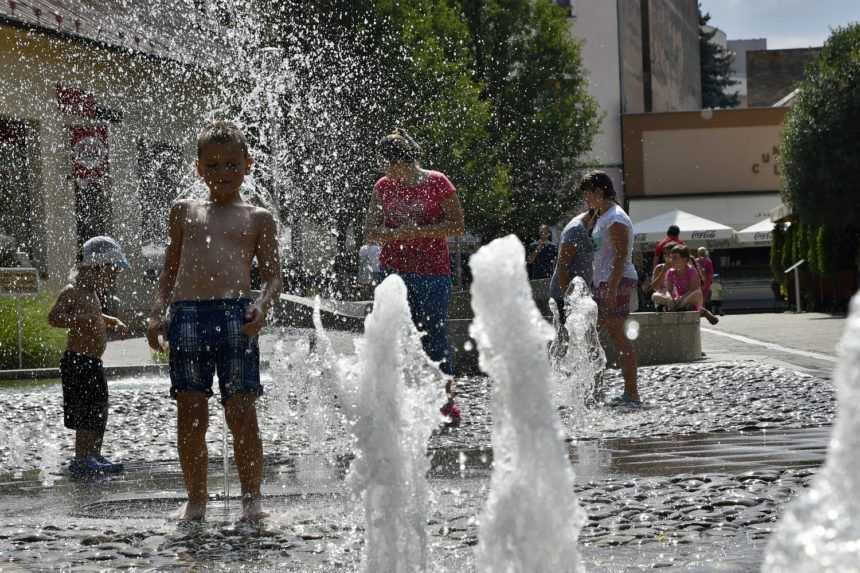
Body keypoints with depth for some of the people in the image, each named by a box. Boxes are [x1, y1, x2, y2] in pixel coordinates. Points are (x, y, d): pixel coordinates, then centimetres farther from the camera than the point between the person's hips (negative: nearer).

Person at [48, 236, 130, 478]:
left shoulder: (94, 294, 17)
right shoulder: (72, 292, -12)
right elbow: (53, 317, -21)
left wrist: (113, 323, 20)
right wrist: (80, 321, -31)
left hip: (93, 362, 10)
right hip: (77, 360, -10)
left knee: (99, 411, 14)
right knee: (85, 412, -12)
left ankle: (94, 455, 23)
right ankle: (82, 459, -10)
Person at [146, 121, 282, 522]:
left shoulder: (257, 219, 13)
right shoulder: (183, 211, 20)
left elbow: (273, 276, 8)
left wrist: (262, 306, -12)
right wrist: (157, 313, 8)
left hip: (235, 314, -2)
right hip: (186, 315, 2)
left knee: (242, 414, -5)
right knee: (190, 415, 2)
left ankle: (252, 499, 5)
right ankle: (196, 500, 12)